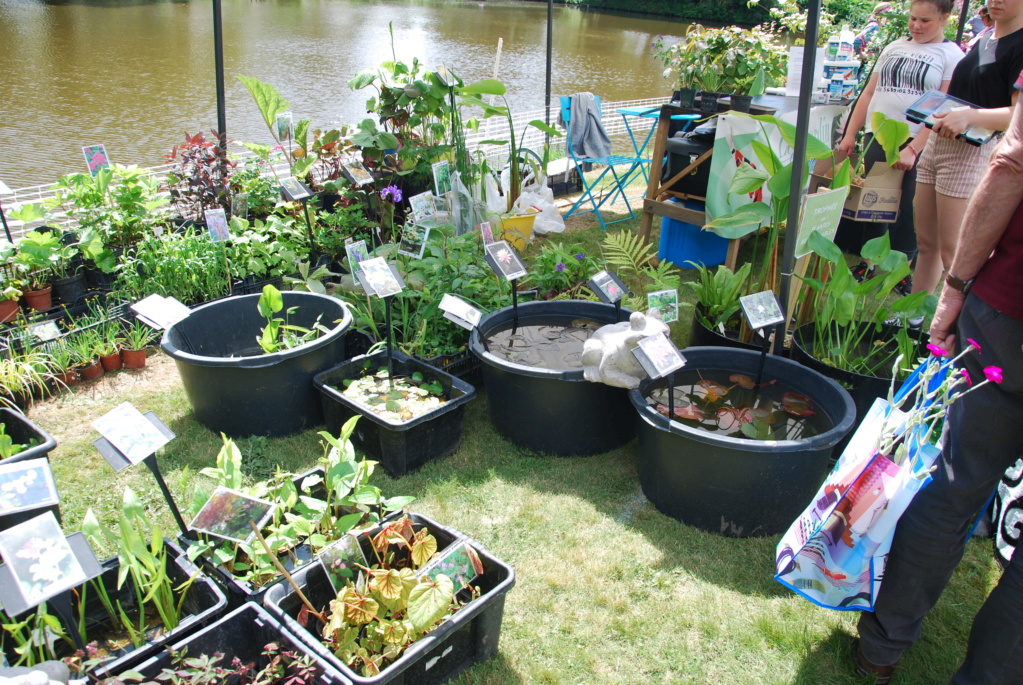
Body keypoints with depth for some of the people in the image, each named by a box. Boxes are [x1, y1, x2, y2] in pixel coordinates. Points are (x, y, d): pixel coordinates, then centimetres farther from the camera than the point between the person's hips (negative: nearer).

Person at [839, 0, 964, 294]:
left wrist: (913, 149, -20)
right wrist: (850, 134, 10)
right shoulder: (894, 48, 14)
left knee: (909, 210, 0)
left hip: (918, 143, -4)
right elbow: (869, 93, 17)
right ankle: (869, 262, 18)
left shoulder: (951, 55, -1)